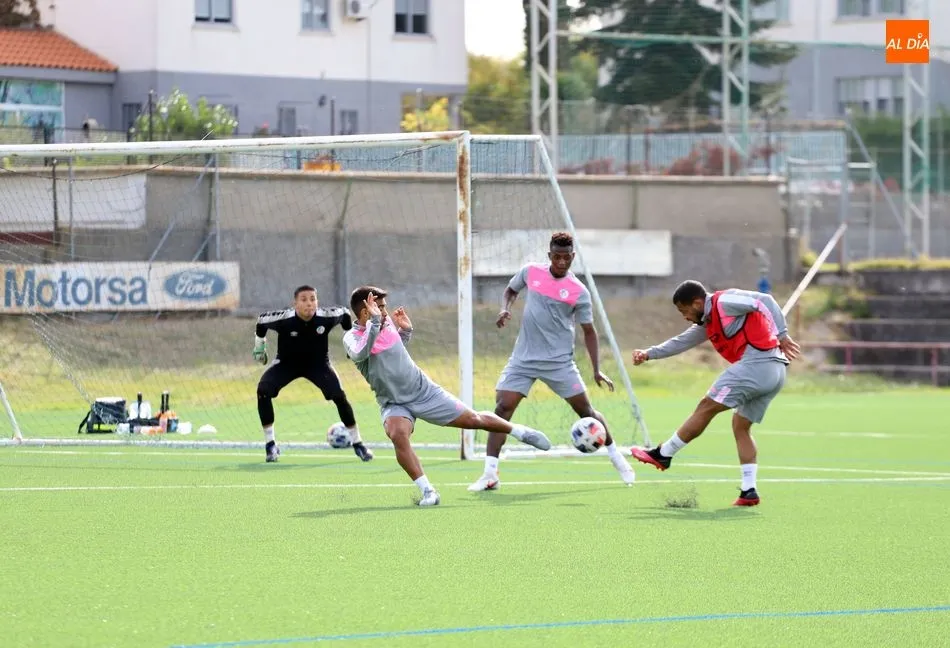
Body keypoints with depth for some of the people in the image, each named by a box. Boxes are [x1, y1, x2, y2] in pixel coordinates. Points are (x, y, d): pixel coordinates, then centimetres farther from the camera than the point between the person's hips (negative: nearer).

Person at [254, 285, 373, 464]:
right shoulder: (283, 319, -28)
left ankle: (357, 444, 0)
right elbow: (261, 321, -6)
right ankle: (270, 444, -11)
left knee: (339, 396, -19)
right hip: (287, 363, 0)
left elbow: (345, 314, -1)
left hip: (318, 363, 0)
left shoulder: (326, 317, -25)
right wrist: (259, 346, 6)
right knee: (263, 390, -24)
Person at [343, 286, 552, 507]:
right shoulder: (352, 337, -18)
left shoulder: (387, 322, -2)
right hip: (394, 403, -4)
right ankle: (427, 491, -27)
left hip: (422, 389, 4)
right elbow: (360, 354, -44)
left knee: (472, 419, 9)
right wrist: (374, 322, -47)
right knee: (398, 434, -35)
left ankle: (519, 431, 36)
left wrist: (405, 330, 3)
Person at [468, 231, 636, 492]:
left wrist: (597, 371, -5)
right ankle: (490, 474, -11)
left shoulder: (579, 292, -6)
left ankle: (617, 458, 22)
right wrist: (505, 309, -2)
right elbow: (510, 291, 21)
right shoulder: (530, 272, 1)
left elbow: (589, 332, 2)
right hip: (523, 359, 2)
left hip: (559, 362, -2)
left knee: (585, 410, 1)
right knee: (502, 408, -11)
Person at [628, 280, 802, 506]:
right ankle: (748, 490, 7)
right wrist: (649, 354, 22)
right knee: (740, 426, 15)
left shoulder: (724, 302, -3)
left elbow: (765, 301, -9)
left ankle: (663, 455, 7)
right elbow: (680, 343, 30)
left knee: (706, 407, -2)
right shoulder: (707, 324, 24)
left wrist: (782, 335, -14)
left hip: (756, 363, -10)